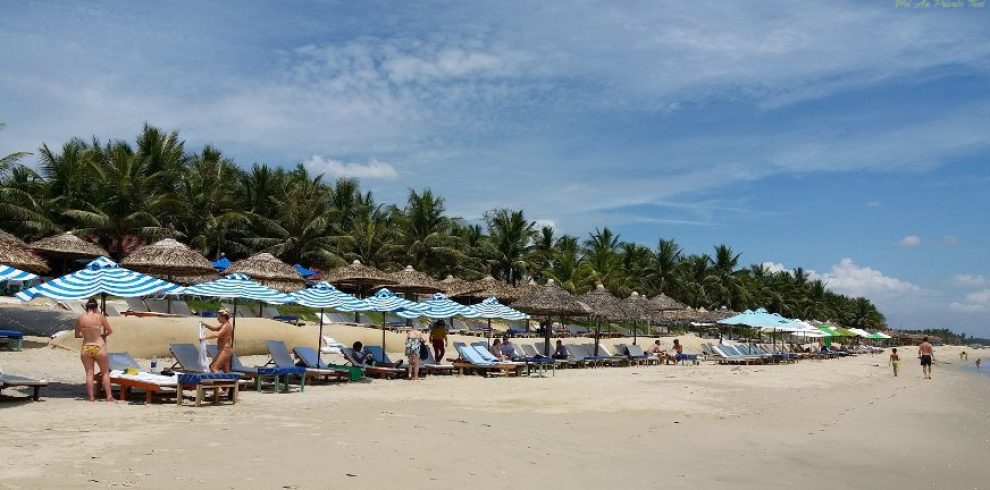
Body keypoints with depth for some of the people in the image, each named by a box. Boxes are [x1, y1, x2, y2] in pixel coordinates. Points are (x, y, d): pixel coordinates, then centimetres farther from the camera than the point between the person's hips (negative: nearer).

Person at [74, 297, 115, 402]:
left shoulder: (80, 318, -1)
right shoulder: (100, 316, -7)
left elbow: (77, 335, 8)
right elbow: (110, 331, 1)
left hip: (86, 348, 2)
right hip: (99, 347, -2)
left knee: (89, 373, 10)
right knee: (105, 372, 9)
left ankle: (91, 397, 12)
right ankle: (109, 396, 8)